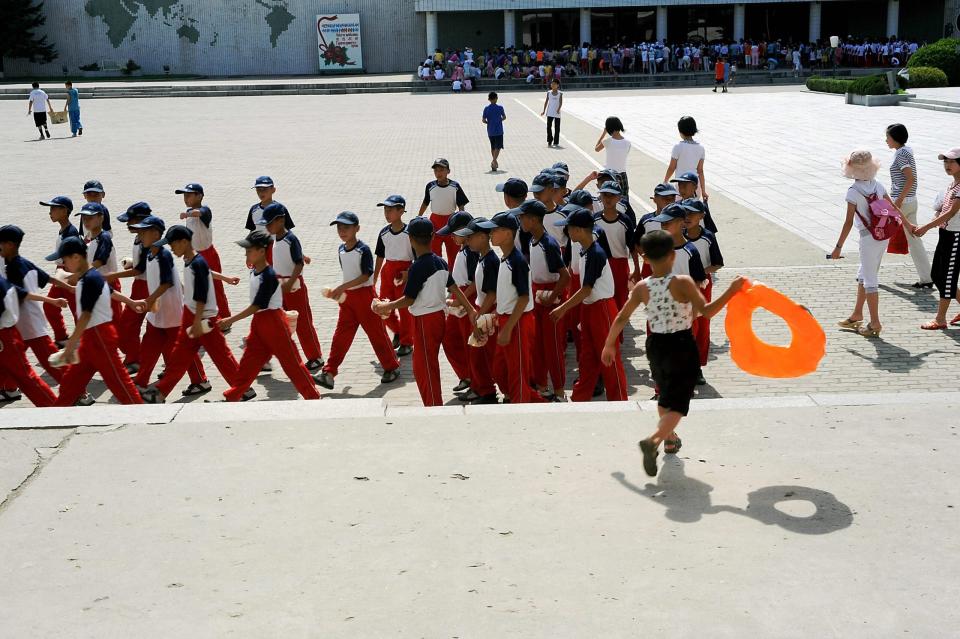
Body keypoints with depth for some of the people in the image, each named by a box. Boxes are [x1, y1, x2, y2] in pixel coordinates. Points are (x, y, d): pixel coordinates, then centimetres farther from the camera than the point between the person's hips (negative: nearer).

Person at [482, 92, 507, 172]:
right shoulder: (500, 108, -8)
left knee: (493, 147, 18)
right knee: (498, 147, -3)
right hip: (499, 131, -3)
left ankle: (494, 161, 29)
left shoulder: (486, 108, -4)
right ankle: (494, 161, -21)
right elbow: (504, 117, 5)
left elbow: (483, 120, -4)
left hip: (490, 131, 3)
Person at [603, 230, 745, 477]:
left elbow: (621, 318, 1)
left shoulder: (642, 288, -5)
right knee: (677, 403, -2)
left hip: (655, 345, 5)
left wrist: (609, 345, 13)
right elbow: (706, 311, -22)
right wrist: (731, 291, -16)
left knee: (665, 395, 27)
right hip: (682, 346, -5)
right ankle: (654, 441, -27)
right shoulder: (683, 283, -17)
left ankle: (670, 439, 46)